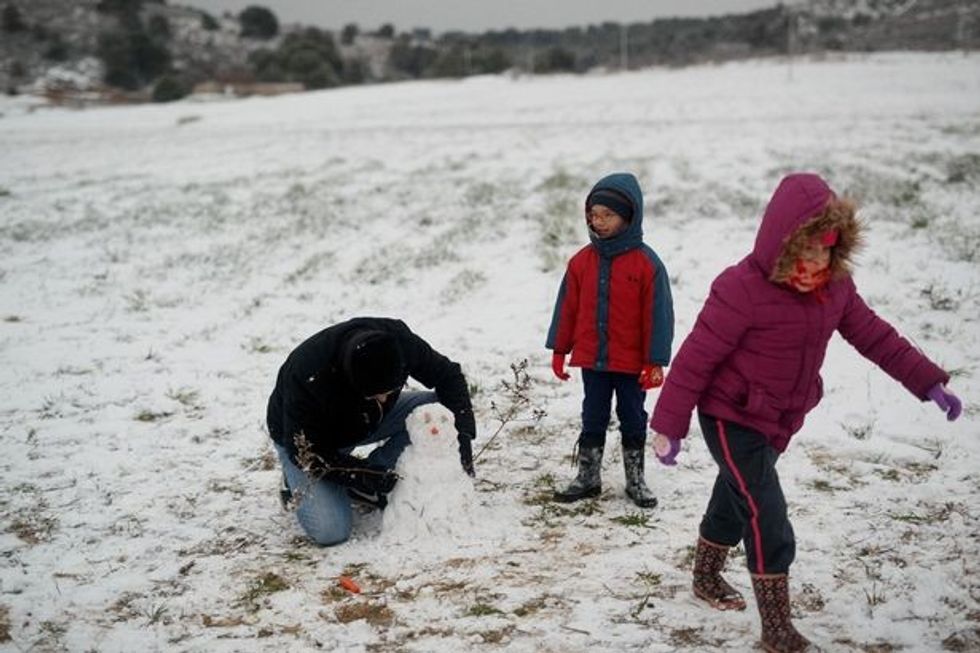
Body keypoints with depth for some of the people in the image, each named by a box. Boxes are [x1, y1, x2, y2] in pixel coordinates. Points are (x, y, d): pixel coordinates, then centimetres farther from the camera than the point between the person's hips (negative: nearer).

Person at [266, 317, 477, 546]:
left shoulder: (398, 340, -29)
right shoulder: (309, 377, -40)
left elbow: (447, 374, -11)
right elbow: (303, 451, -27)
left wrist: (463, 430, -24)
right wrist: (361, 474, -35)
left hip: (366, 421, 5)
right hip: (307, 438, -5)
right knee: (330, 531, -24)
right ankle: (298, 482, 7)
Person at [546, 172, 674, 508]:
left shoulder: (646, 263, -11)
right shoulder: (582, 261, -1)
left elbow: (657, 314, -9)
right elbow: (567, 307, 6)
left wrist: (656, 362, -10)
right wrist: (558, 350, 7)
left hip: (632, 363, -3)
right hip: (591, 360, 3)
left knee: (633, 421, 11)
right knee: (592, 420, 13)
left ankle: (635, 480, 25)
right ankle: (587, 478, 24)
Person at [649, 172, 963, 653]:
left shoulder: (834, 287, -6)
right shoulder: (742, 289, -27)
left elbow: (873, 334, 7)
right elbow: (696, 358, -22)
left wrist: (929, 382, 6)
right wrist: (669, 426, -19)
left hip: (781, 420, 8)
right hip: (732, 420, -7)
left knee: (735, 499, 25)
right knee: (768, 520, -10)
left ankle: (707, 579, 48)